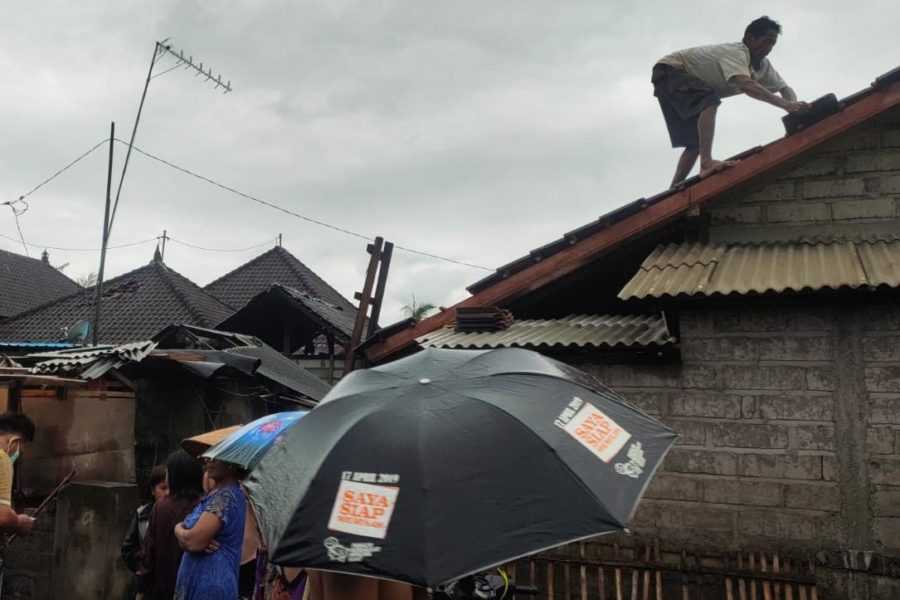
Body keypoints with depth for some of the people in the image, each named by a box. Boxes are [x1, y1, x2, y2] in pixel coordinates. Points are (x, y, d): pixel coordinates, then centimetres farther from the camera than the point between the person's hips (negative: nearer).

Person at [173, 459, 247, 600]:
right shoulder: (215, 494, 11)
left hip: (210, 585, -9)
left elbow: (193, 541, -24)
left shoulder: (226, 495, -19)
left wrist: (178, 529, -3)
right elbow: (188, 539, 12)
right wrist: (184, 532, -11)